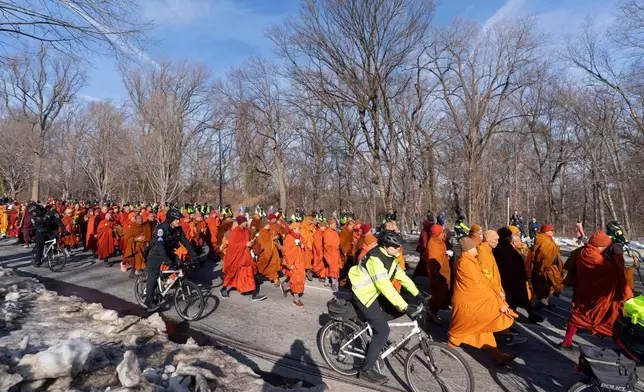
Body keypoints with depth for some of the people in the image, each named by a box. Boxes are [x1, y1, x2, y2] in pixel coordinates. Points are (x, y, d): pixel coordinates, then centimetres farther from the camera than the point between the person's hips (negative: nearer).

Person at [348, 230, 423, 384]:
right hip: (364, 295, -9)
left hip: (375, 292, 9)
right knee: (383, 331, -10)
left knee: (397, 310, 4)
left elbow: (402, 276, 6)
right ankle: (366, 370, 1)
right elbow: (386, 287, -33)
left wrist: (418, 294, 1)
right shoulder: (375, 260, -29)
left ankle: (369, 320, 20)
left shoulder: (389, 257, 0)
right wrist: (405, 307, -32)